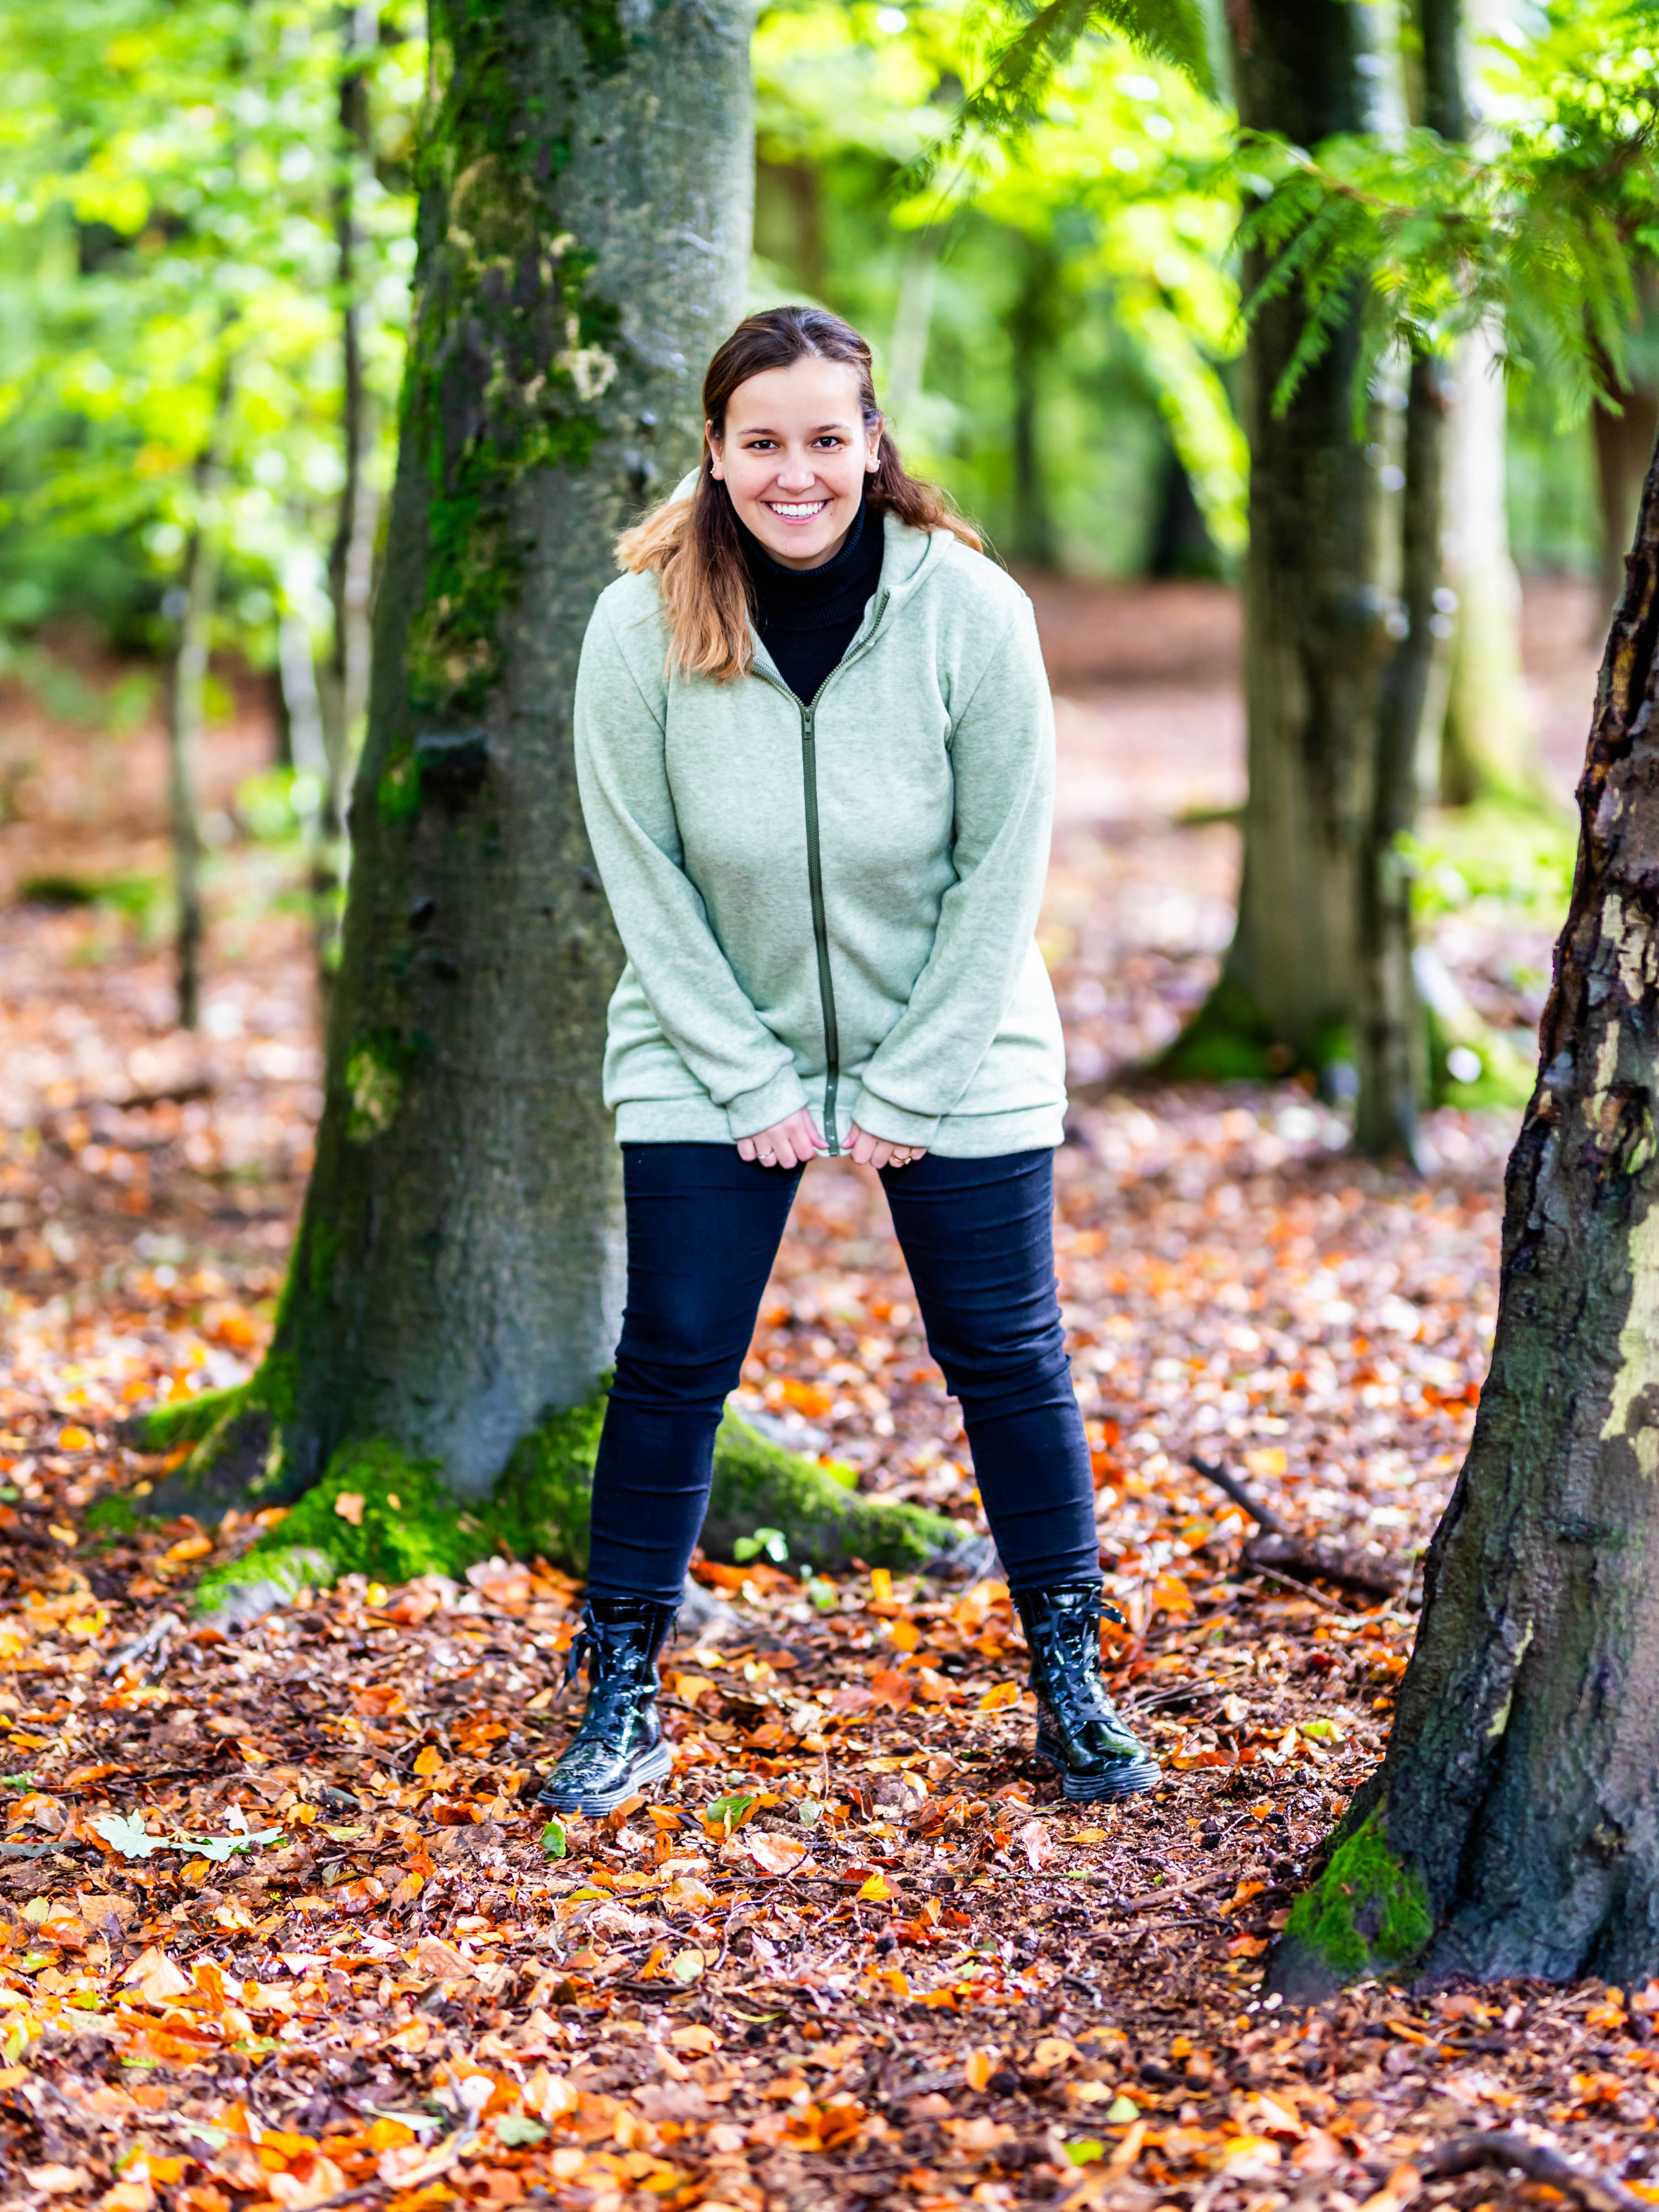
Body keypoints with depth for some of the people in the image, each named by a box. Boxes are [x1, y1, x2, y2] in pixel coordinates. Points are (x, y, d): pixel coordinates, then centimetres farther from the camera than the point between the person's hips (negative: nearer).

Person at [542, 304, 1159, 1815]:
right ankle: (622, 1709, 12)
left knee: (1009, 1357, 5)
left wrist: (910, 1088, -11)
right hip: (714, 1055, 0)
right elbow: (641, 874, -8)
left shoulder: (972, 612, -16)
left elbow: (1005, 865, -10)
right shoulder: (642, 626, -15)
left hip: (956, 1052, 0)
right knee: (673, 1364, -1)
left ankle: (1073, 1690, 20)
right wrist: (752, 1082, -11)